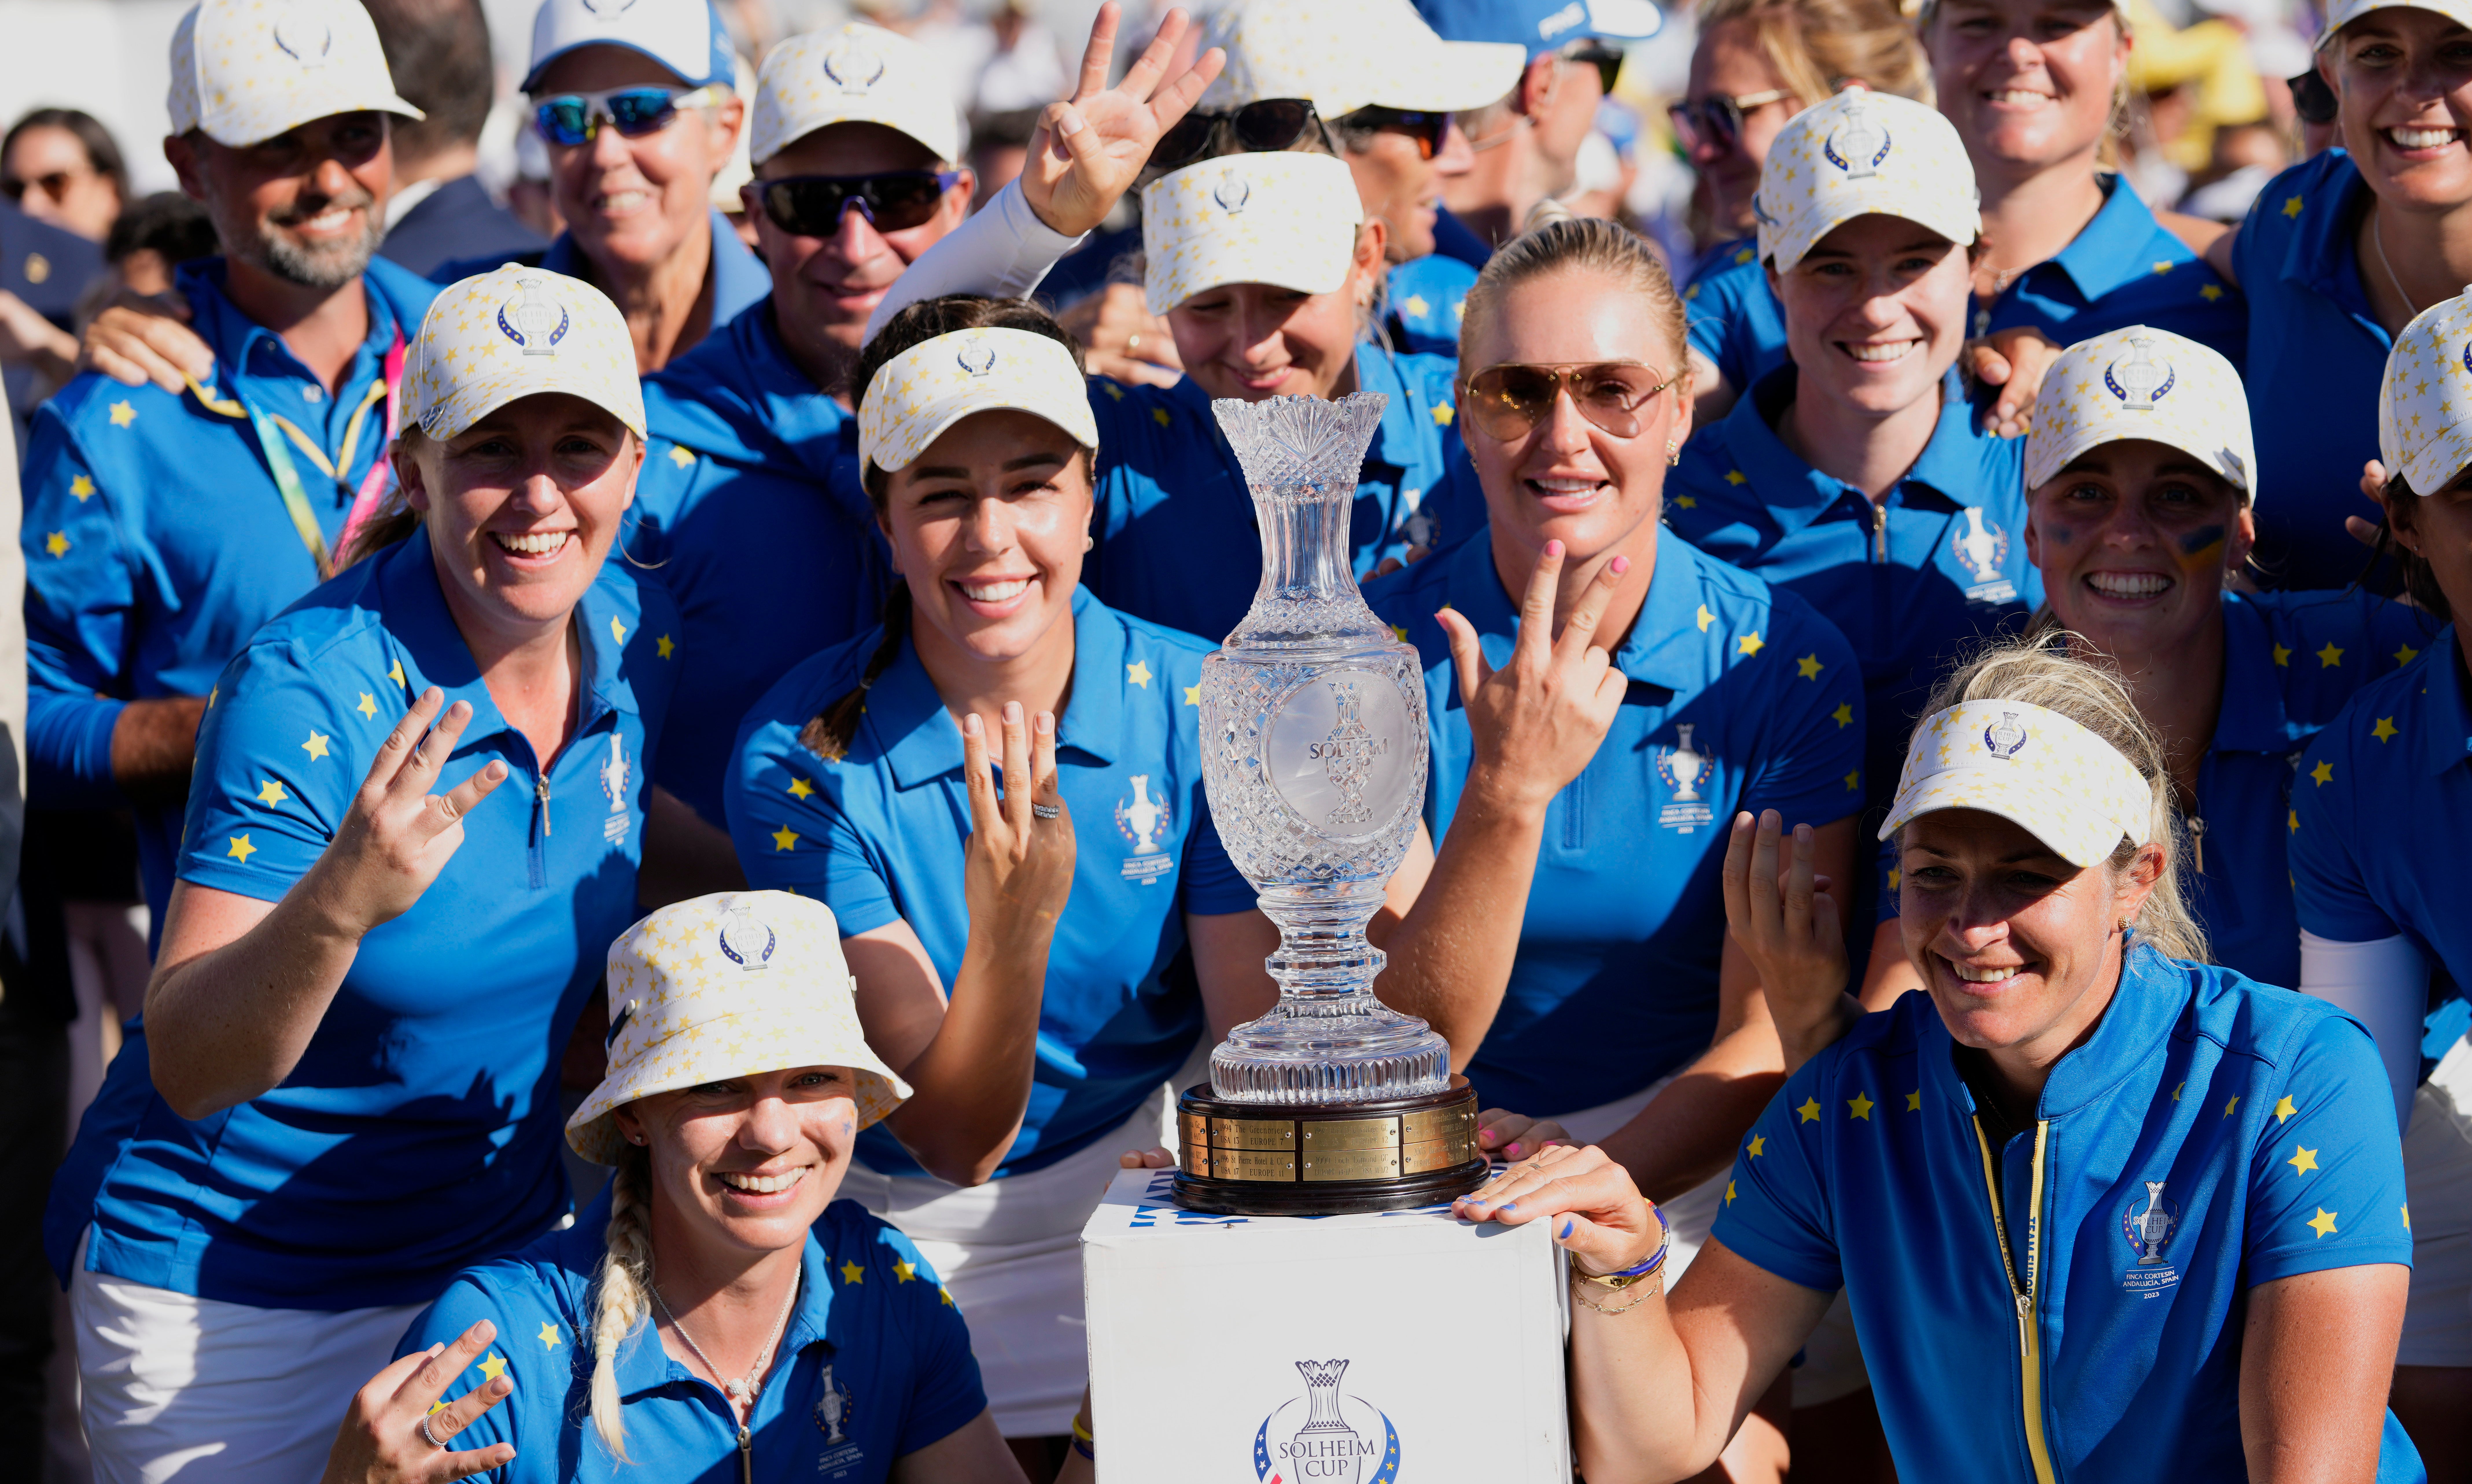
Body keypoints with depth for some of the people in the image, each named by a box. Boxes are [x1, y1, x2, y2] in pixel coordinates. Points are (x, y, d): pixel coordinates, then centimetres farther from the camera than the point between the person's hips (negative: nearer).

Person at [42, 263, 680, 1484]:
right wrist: (336, 905, -44)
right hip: (233, 1286, -5)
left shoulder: (631, 634, -5)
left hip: (504, 1243, 6)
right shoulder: (306, 695, -23)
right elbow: (187, 1069, -27)